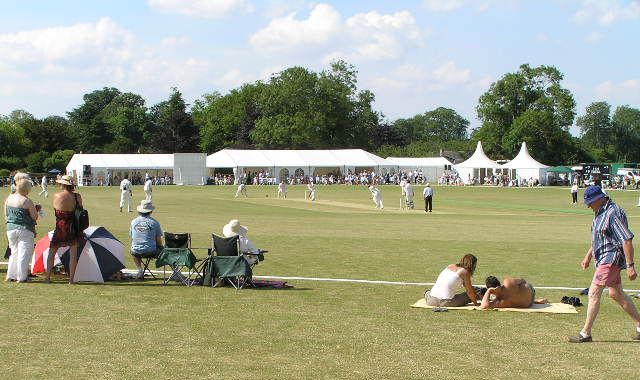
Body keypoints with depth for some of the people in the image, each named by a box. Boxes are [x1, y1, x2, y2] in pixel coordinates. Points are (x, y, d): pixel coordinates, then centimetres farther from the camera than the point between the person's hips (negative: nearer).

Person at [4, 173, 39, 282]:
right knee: (24, 254, 0)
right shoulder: (27, 201, -14)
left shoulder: (9, 198, 4)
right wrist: (36, 209, 9)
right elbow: (35, 217, -9)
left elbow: (6, 214, 13)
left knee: (14, 252, 17)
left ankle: (11, 275, 19)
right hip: (25, 229, -6)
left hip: (10, 228, 6)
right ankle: (21, 277, -1)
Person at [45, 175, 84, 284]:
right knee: (73, 253, 6)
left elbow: (55, 209, 4)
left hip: (60, 228, -1)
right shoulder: (77, 196, -6)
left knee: (52, 251, 13)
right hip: (74, 228, 1)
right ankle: (71, 279, 4)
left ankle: (47, 277, 13)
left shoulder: (56, 196, -9)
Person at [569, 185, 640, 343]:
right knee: (616, 294, 18)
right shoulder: (600, 212, 11)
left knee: (594, 293, -11)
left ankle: (585, 333, -7)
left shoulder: (613, 213, -21)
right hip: (604, 259, 11)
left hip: (611, 259, -11)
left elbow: (627, 240, -24)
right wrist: (588, 256, 28)